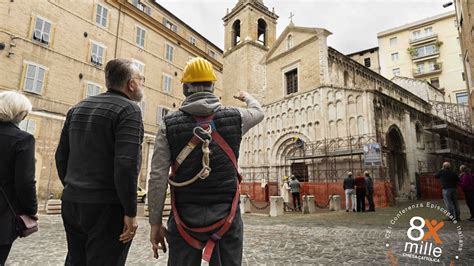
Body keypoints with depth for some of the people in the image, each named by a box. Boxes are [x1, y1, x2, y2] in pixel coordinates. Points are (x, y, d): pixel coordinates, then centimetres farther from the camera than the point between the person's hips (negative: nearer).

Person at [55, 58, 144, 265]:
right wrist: (130, 212, -16)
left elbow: (61, 156, 15)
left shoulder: (78, 108, 12)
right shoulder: (128, 109, -12)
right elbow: (126, 164, -22)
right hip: (106, 206, -7)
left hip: (71, 202, 8)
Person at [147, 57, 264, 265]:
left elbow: (157, 177, -7)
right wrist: (247, 97, 44)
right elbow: (258, 112, 22)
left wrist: (155, 222, 1)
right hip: (226, 216, 1)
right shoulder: (234, 118, -1)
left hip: (185, 217, 0)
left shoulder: (169, 124, -4)